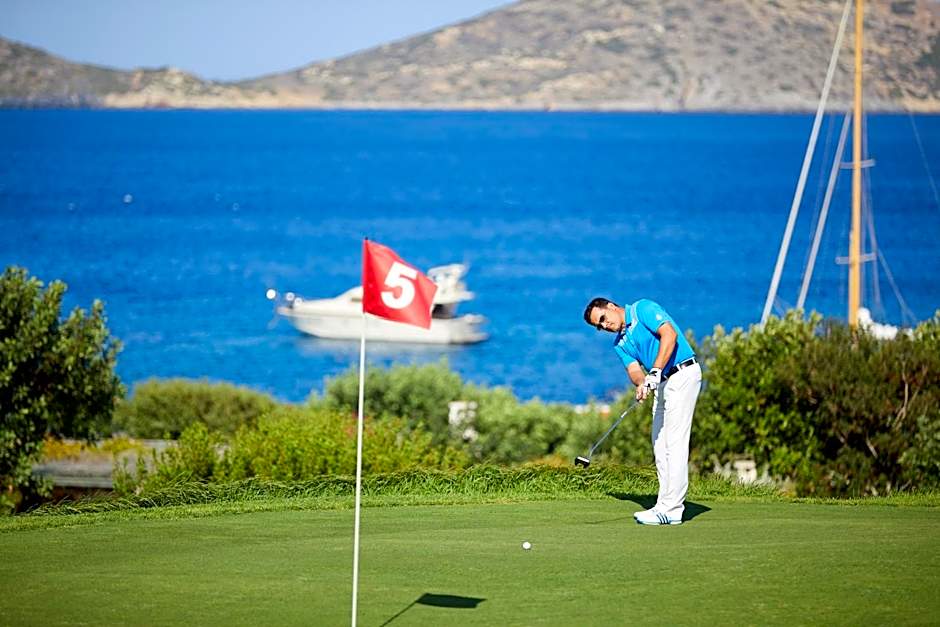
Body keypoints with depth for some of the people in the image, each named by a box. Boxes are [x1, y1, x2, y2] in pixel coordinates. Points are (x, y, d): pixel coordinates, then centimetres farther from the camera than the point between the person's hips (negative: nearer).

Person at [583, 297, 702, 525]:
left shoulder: (643, 309, -6)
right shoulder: (620, 344, 17)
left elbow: (669, 333, -20)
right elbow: (633, 369, 3)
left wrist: (655, 372, -27)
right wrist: (641, 383, -22)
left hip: (682, 374, -9)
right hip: (662, 384, 9)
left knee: (675, 443, -11)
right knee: (660, 445, 9)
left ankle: (671, 509, -13)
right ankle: (666, 504, 13)